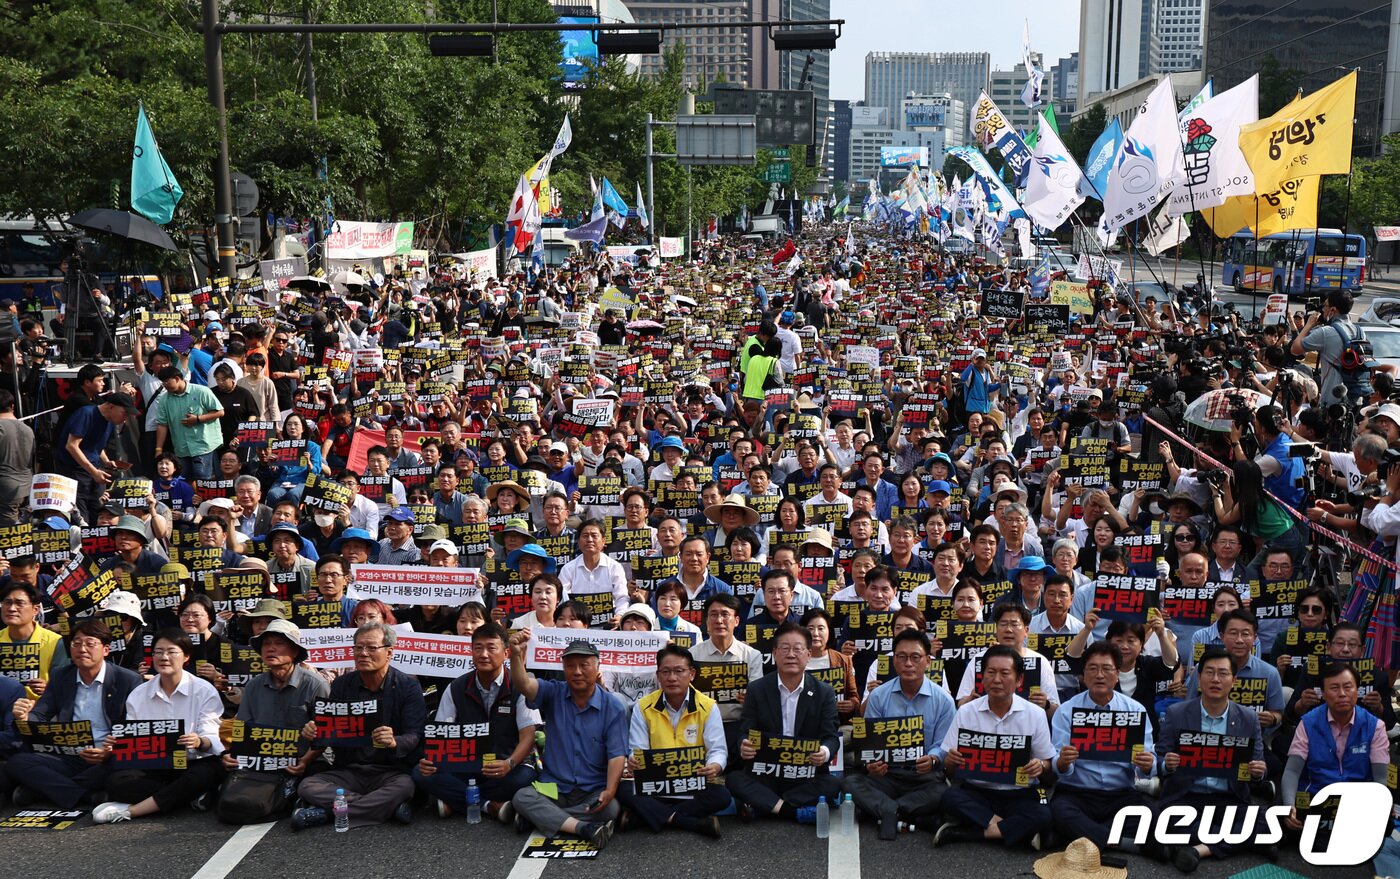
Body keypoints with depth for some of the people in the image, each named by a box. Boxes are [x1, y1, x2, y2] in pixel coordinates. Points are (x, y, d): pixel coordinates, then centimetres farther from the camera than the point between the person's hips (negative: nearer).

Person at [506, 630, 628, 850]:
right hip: (552, 788, 1)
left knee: (611, 808, -32)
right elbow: (524, 685, -18)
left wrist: (609, 791, -26)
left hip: (593, 792, -1)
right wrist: (516, 655, -38)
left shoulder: (612, 707, -1)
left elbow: (617, 755, -9)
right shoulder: (554, 694, 3)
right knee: (521, 797, -27)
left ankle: (542, 817, -19)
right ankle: (583, 827, -35)